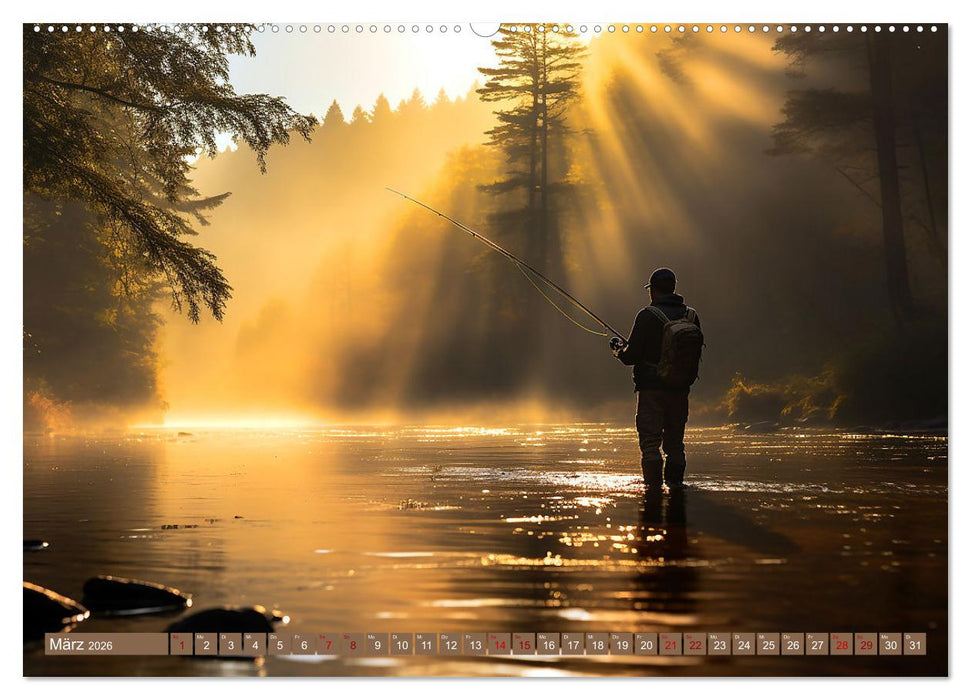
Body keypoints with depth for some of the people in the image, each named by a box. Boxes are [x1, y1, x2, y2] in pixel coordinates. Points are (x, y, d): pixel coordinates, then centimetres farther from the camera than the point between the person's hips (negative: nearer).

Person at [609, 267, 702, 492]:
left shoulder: (648, 315, -12)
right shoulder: (691, 316, 3)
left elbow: (632, 356, -13)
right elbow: (696, 354, 10)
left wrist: (618, 349, 9)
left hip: (652, 389, -5)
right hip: (680, 389, 5)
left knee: (650, 440, -2)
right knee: (675, 439, 16)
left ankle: (654, 484, -8)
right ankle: (675, 482, 17)